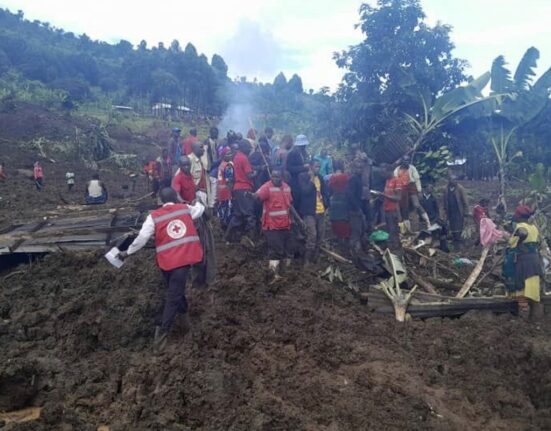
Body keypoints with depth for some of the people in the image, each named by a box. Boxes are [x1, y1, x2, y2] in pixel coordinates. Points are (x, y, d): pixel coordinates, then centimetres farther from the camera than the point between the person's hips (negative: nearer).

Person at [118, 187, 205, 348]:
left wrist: (127, 252, 10)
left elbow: (142, 237, -2)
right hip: (184, 257, 0)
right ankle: (163, 330, -6)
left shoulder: (154, 216, 3)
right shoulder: (185, 208, 9)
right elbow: (200, 209, 30)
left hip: (167, 259, 0)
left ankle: (184, 312, 39)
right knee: (174, 294, -3)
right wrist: (196, 202, 53)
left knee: (175, 290, 24)